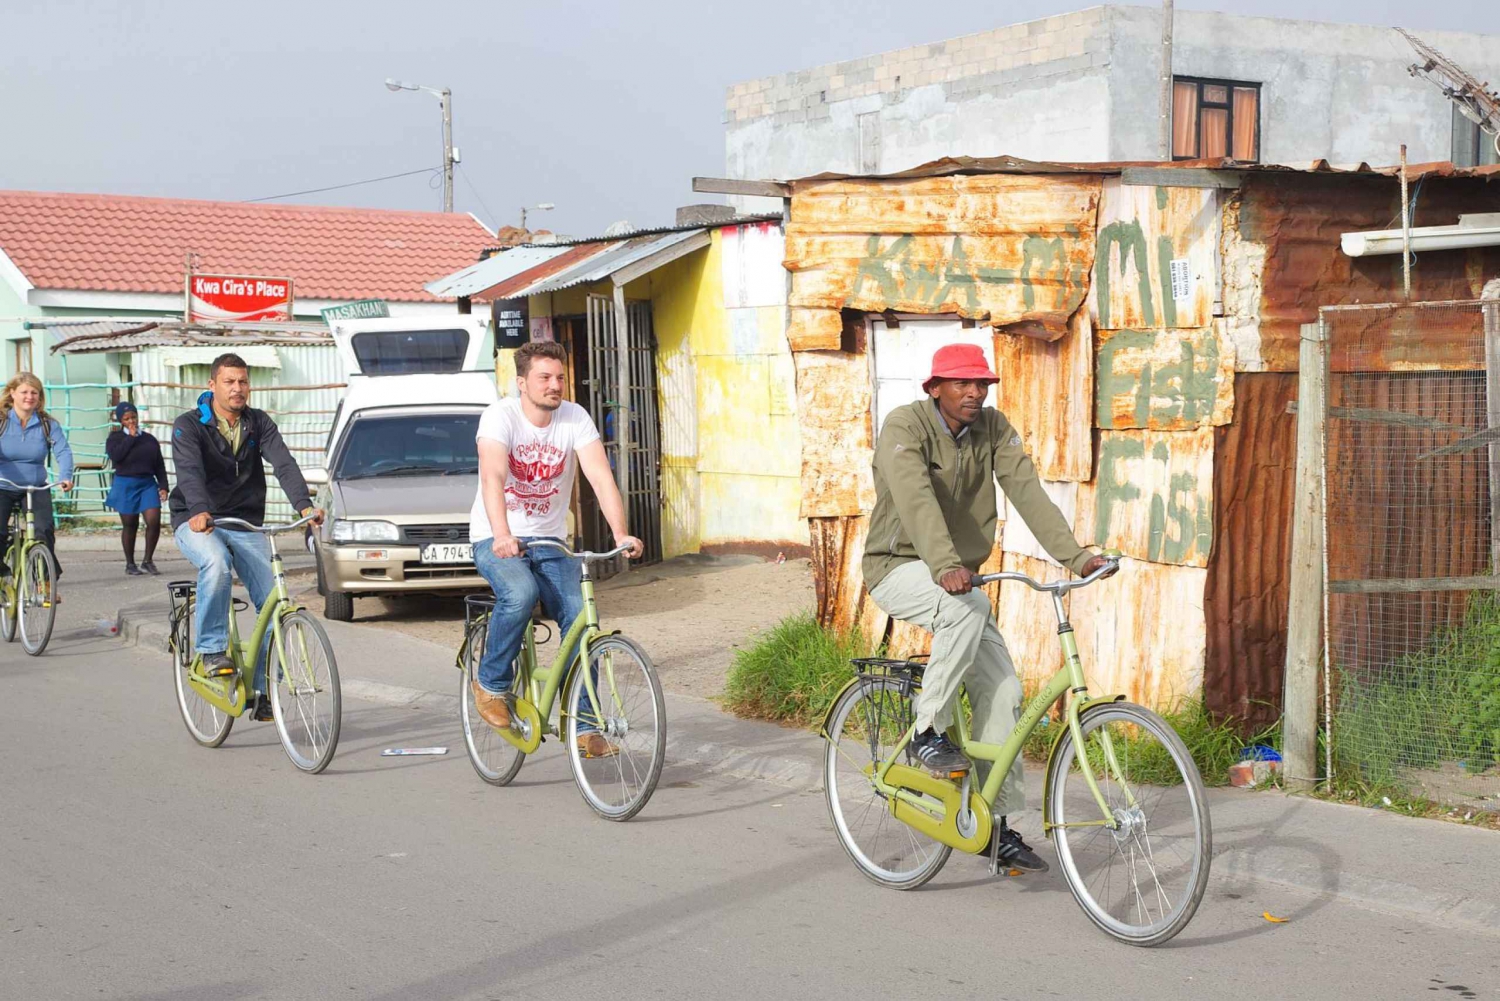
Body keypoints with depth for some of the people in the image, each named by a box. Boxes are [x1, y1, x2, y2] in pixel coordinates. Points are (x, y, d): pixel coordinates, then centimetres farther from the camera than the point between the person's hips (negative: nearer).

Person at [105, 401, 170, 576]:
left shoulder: (149, 439, 13)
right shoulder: (115, 438, 4)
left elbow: (159, 465, 14)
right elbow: (116, 456, -17)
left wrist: (163, 486, 3)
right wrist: (131, 437, -10)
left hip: (148, 484, 2)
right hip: (125, 485, -2)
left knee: (154, 521, -12)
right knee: (129, 525, 3)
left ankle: (148, 561, 3)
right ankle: (130, 564, 16)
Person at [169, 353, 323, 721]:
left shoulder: (259, 424, 2)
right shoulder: (189, 426, -7)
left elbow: (284, 464, -14)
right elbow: (189, 471, -26)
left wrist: (304, 505, -32)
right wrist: (199, 511, -46)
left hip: (246, 524, 3)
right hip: (198, 523, -3)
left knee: (273, 602, -11)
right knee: (217, 563, -37)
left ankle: (261, 689, 2)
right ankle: (212, 650, -21)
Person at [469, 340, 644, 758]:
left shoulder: (575, 419, -5)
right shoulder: (500, 416, -15)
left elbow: (601, 477, -15)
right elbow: (493, 478, -31)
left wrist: (621, 534, -31)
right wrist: (502, 535, -48)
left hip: (549, 540, 4)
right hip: (496, 539, -4)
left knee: (579, 617, -17)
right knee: (520, 594, -33)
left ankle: (584, 725, -8)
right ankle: (491, 684, -9)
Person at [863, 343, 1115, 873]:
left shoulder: (993, 428, -2)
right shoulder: (905, 426, -18)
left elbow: (1027, 491, -12)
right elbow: (915, 500, -33)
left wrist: (1076, 557, -25)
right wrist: (945, 567, -49)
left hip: (957, 577, 6)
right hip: (900, 567, -6)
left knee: (1002, 690, -5)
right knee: (967, 608, -36)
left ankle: (997, 824, 4)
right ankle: (927, 733, -20)